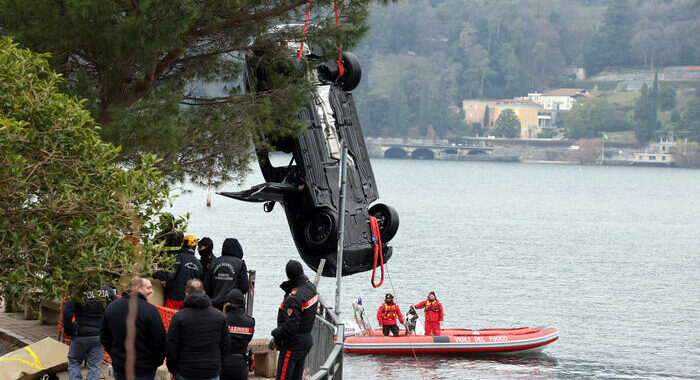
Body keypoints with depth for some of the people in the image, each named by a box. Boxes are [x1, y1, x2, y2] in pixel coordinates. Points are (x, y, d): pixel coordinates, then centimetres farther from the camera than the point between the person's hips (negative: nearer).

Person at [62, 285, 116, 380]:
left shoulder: (78, 292, -11)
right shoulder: (107, 291, -2)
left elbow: (67, 312, -16)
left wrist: (68, 330, -4)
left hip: (81, 335, -2)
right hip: (99, 336, 2)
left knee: (73, 363, 16)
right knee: (94, 367, 7)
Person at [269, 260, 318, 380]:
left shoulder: (294, 298, -25)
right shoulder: (311, 287, 0)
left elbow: (290, 326, -26)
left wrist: (275, 335, -11)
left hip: (293, 344, -9)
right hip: (307, 340, 9)